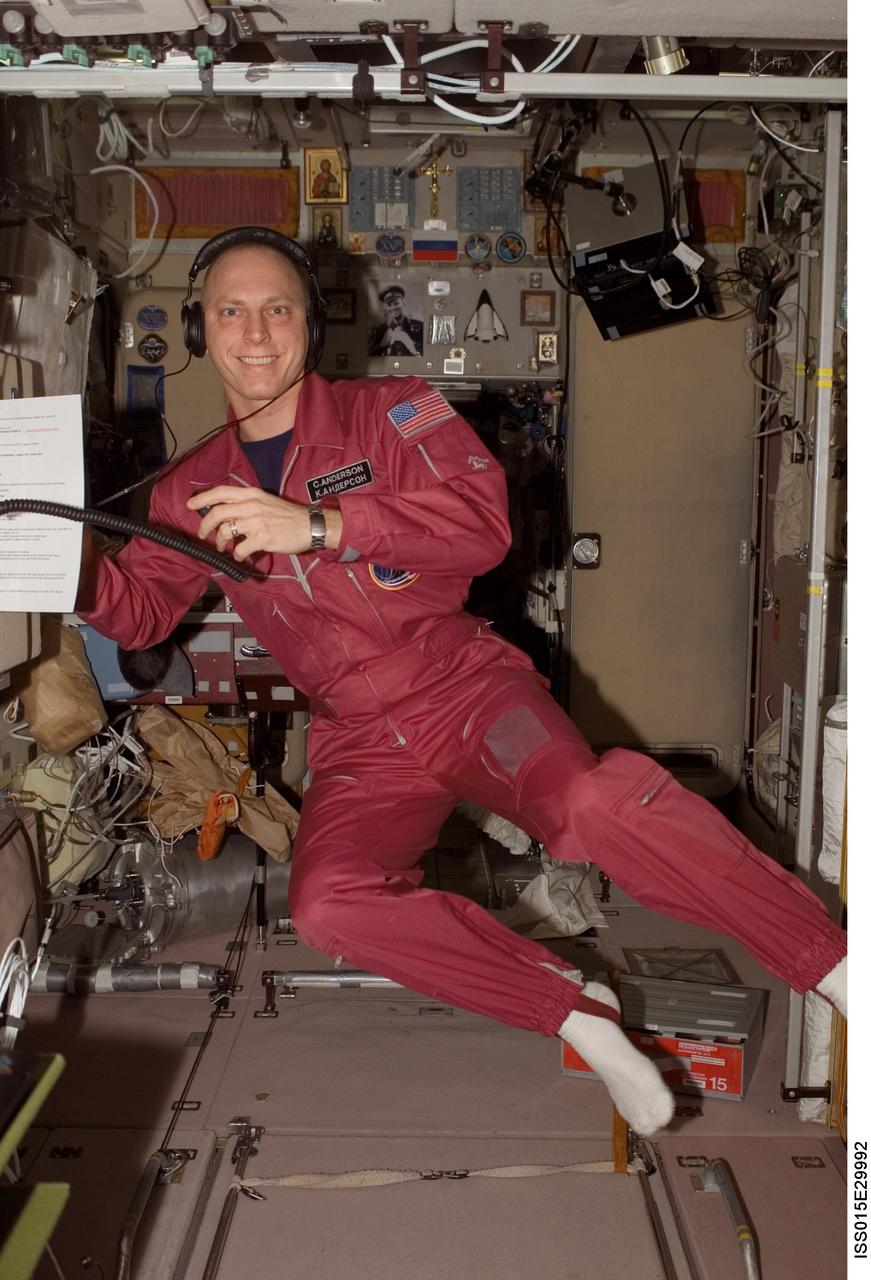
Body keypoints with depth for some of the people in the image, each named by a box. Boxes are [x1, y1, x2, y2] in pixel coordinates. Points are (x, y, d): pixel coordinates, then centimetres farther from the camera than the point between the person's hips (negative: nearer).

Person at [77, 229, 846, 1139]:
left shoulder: (386, 413, -1)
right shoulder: (192, 491, 11)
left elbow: (483, 523, -15)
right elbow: (140, 613, 15)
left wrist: (316, 525, -24)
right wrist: (78, 566, -7)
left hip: (465, 686, -3)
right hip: (360, 742, 3)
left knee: (591, 803, -32)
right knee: (327, 901, -27)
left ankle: (831, 966, -20)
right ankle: (571, 1011, -14)